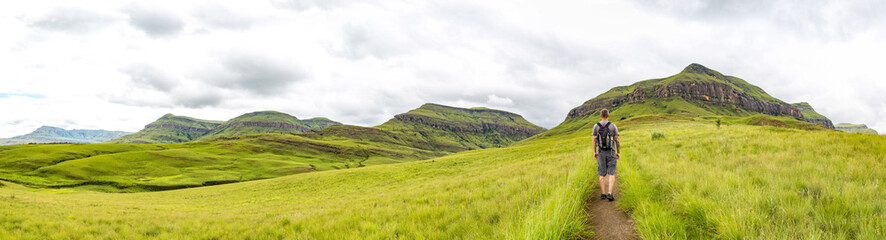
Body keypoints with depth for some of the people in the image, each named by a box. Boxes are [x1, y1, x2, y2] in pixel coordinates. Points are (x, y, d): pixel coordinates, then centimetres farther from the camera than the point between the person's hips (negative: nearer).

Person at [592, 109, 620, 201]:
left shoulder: (596, 126, -3)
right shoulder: (613, 126, -6)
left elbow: (594, 140, 0)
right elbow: (617, 140, -5)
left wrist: (594, 152, 9)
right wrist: (619, 152, 4)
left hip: (601, 153, 1)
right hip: (611, 152, -1)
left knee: (602, 174, 9)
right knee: (611, 174, 2)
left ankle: (603, 194, 10)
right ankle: (610, 194, -10)